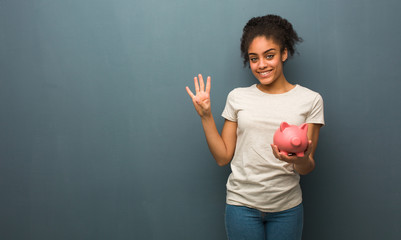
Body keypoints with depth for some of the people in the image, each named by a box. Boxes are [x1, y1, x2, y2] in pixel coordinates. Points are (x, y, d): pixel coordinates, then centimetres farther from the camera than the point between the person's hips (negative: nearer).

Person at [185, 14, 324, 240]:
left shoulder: (310, 100, -2)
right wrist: (206, 116, -6)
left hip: (286, 206, 0)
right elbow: (223, 157, 3)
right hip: (242, 204, 1)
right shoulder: (237, 97, 3)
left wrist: (300, 160, -25)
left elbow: (308, 168, -3)